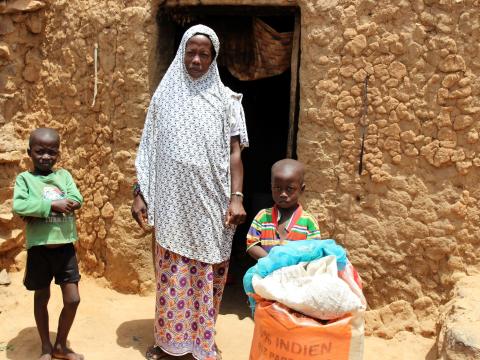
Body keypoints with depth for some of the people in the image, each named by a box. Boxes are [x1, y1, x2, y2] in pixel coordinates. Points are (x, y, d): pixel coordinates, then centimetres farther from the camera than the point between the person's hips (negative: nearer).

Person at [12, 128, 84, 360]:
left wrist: (39, 209, -16)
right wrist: (53, 205, -22)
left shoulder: (64, 175, 4)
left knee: (73, 299, 5)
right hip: (39, 249, -2)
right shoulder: (24, 178, -4)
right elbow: (19, 206, -20)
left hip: (65, 247, 2)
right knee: (41, 299, 14)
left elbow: (77, 200, -10)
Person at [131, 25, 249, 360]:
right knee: (171, 273, 7)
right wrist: (140, 193, 2)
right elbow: (150, 150, 8)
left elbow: (234, 152, -2)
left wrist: (236, 197, -12)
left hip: (210, 203, -1)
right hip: (171, 202, 1)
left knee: (207, 273, 6)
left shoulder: (226, 99, 3)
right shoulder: (165, 95, 7)